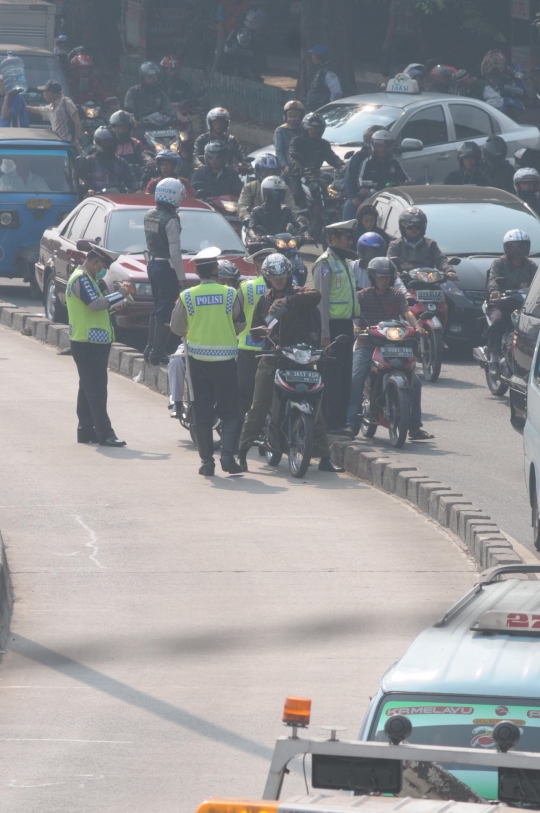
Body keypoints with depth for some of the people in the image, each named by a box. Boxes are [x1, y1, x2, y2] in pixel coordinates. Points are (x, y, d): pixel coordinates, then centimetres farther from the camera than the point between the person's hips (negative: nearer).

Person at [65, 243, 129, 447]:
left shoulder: (84, 278, 18)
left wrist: (116, 298, 9)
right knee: (96, 390, -10)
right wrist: (120, 295, -16)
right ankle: (104, 433, -12)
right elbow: (95, 303, -26)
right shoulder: (82, 279, -15)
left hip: (89, 343, 11)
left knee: (89, 388, 14)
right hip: (89, 343, -11)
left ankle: (86, 430, 18)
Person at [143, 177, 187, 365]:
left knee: (157, 308, 19)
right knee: (164, 311, -3)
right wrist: (181, 276, -14)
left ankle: (150, 348, 24)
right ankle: (157, 352, -2)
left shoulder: (149, 216, 5)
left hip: (152, 264, 8)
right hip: (167, 268, -8)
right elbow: (175, 251, -20)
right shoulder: (171, 221, -20)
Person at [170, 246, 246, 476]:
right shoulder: (230, 294, -6)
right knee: (230, 411, 6)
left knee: (203, 413, 7)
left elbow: (176, 327, 2)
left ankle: (206, 460, 6)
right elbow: (240, 325, 2)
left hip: (198, 359, 1)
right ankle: (228, 453, -10)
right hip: (225, 360, -1)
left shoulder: (187, 296, -5)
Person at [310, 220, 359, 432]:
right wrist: (324, 333, -20)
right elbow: (321, 300, -15)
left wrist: (354, 323, 19)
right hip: (333, 326, -9)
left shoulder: (345, 262, 19)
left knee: (345, 376, 10)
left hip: (346, 325, 9)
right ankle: (329, 422, -8)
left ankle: (340, 420, 14)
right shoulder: (325, 263, -10)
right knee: (332, 376, -9)